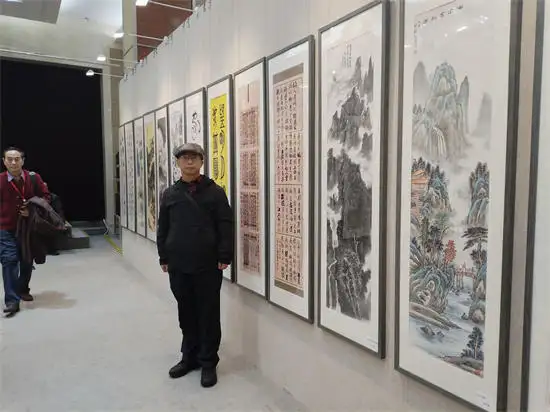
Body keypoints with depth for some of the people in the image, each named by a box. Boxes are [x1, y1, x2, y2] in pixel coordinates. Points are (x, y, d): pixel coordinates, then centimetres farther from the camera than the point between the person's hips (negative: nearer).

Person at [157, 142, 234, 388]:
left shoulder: (214, 192, 0)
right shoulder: (170, 194, 9)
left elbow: (225, 226, -4)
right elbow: (162, 228, 12)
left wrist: (224, 256, -9)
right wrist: (164, 257, 9)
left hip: (208, 265, -3)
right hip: (178, 265, 4)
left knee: (208, 314, 5)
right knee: (186, 313, 14)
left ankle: (208, 362, 18)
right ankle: (190, 357, 30)